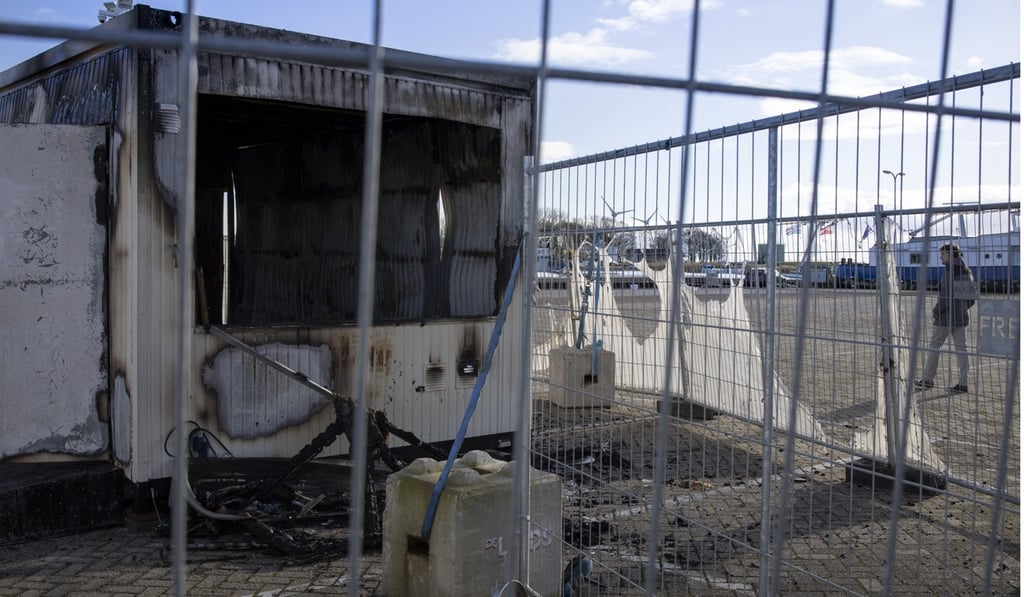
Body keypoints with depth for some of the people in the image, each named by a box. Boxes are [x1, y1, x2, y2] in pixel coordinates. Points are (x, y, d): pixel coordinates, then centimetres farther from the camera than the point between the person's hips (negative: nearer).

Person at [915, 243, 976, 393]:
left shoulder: (950, 272, -16)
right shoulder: (967, 272, 9)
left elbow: (946, 296, -20)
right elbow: (972, 297, 14)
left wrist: (935, 312, -9)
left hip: (946, 317, -7)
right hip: (962, 316, 8)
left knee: (934, 346, 4)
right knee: (961, 348, 7)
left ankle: (927, 379, 11)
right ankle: (963, 383, 7)